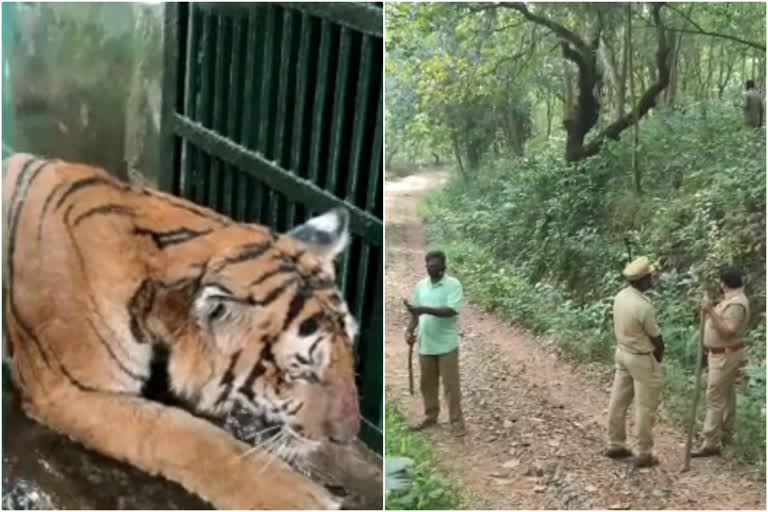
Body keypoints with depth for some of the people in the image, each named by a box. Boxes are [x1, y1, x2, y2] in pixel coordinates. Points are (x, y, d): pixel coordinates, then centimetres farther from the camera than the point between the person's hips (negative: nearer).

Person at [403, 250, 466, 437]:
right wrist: (410, 330, -5)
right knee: (427, 383, 14)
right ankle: (430, 416, 28)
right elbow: (416, 312, 12)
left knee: (451, 384, 0)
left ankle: (457, 420, 9)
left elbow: (451, 311, -23)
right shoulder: (420, 285, 6)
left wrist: (424, 309, -31)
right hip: (425, 344, 5)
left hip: (446, 344, -5)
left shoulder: (453, 284, -11)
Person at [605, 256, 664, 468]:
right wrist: (658, 359, 4)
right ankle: (644, 454, 9)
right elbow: (657, 339, -15)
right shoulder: (643, 307, -27)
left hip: (623, 353, 8)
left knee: (618, 401, 15)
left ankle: (615, 445, 27)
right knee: (645, 408, 2)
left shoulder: (620, 296, -3)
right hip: (642, 359, -8)